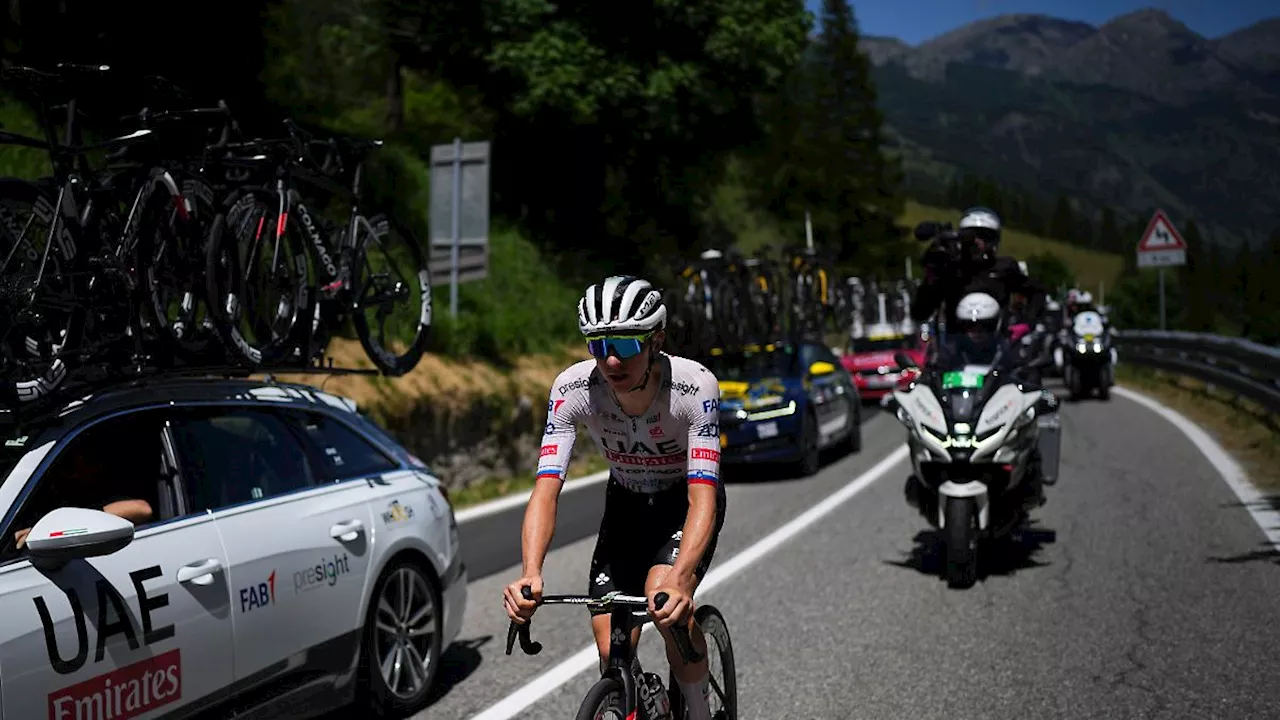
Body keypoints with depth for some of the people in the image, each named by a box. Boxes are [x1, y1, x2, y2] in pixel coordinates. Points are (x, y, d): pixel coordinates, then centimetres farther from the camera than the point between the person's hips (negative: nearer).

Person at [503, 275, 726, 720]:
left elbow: (703, 496, -40)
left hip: (686, 501, -3)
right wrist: (530, 575, -49)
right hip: (626, 505, 3)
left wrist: (677, 580, -57)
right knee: (612, 654, -7)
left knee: (666, 601, -30)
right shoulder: (573, 388, -27)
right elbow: (546, 489, -32)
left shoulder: (695, 386, -33)